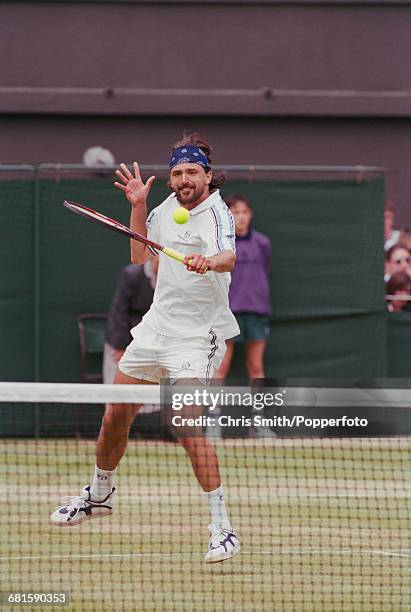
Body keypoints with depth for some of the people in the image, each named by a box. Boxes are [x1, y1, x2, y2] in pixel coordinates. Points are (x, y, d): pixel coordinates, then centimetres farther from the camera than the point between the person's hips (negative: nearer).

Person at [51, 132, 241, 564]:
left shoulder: (216, 213, -16)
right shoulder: (166, 207, 6)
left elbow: (228, 257, -36)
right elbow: (140, 257, 17)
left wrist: (211, 260, -59)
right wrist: (138, 206, 6)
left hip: (196, 334, -7)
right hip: (157, 324, 7)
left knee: (188, 427, -20)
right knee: (115, 415, 15)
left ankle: (222, 530, -16)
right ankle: (99, 495, 41)